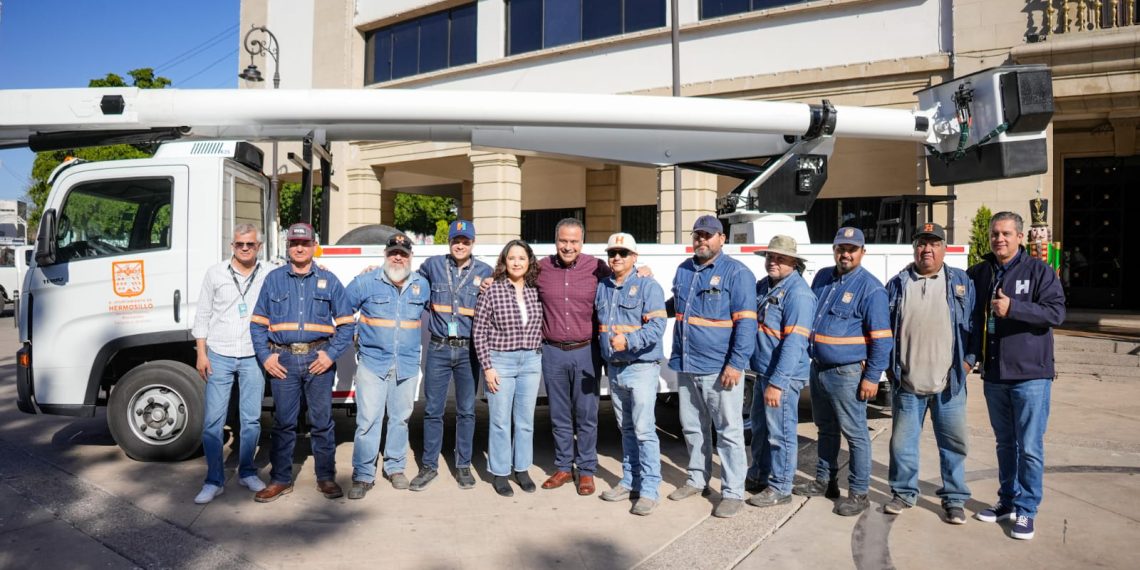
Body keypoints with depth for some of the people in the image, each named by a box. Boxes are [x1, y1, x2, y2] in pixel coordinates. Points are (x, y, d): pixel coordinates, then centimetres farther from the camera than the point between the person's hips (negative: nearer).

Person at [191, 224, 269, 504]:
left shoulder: (268, 277, 2)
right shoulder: (215, 274, 3)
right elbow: (203, 315, 6)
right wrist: (201, 353, 0)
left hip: (253, 358, 0)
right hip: (219, 356, 0)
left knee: (251, 419, 8)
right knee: (213, 421, 0)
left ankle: (247, 473, 23)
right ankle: (214, 481, 10)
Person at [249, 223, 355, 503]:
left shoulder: (329, 280, 6)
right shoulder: (274, 279, 9)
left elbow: (347, 323, 5)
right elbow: (257, 323, 9)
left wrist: (331, 354, -6)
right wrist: (265, 356, -2)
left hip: (318, 359, -1)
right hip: (283, 359, 1)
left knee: (322, 421, 5)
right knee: (283, 422, 7)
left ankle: (326, 478, 16)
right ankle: (280, 480, 19)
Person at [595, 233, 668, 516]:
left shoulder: (648, 286, -9)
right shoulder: (602, 287, 11)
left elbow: (657, 326, -19)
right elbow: (598, 325, 21)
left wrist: (629, 341, -30)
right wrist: (606, 358, 12)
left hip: (641, 368, -6)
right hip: (614, 369, 6)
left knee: (644, 429, -7)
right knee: (626, 429, 15)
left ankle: (648, 490, 1)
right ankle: (630, 481, 26)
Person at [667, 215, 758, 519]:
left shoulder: (737, 273, -8)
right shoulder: (683, 270, 11)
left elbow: (746, 323, -14)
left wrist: (736, 363, -19)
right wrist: (676, 355, 15)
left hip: (720, 369, -6)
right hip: (687, 367, 7)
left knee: (729, 431, 2)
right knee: (692, 427, 17)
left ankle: (733, 492, 13)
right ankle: (698, 479, 34)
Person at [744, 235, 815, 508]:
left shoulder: (798, 293, -17)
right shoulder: (763, 286, 8)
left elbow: (795, 343, -23)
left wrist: (777, 382, -26)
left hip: (783, 376, -9)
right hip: (762, 372, 9)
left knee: (780, 433, 3)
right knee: (759, 427, 21)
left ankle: (780, 488, 18)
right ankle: (758, 476, 38)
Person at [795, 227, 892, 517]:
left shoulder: (870, 288, -11)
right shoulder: (822, 277, 9)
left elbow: (882, 338, -13)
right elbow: (807, 316, 20)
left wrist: (872, 378, -16)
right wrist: (809, 353, 17)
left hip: (847, 374, -7)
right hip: (818, 369, 7)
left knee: (855, 435, 1)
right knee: (826, 429, 19)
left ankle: (858, 494, 13)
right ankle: (824, 481, 32)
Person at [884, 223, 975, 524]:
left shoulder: (961, 282, 5)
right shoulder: (897, 285, 5)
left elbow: (975, 326, 7)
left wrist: (968, 361, -1)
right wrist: (888, 366, 4)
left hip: (948, 383, 0)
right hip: (907, 383, 1)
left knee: (953, 442, 7)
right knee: (902, 441, 9)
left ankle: (954, 499, 21)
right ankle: (904, 492, 24)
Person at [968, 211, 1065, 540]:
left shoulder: (1039, 271, -3)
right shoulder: (978, 274, 8)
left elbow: (1056, 312, -14)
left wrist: (1013, 308, -25)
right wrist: (972, 356, 5)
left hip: (1030, 374, -4)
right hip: (993, 375, 4)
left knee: (1030, 447, -1)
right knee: (1005, 443, 15)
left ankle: (1026, 510, 10)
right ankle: (1008, 500, 26)